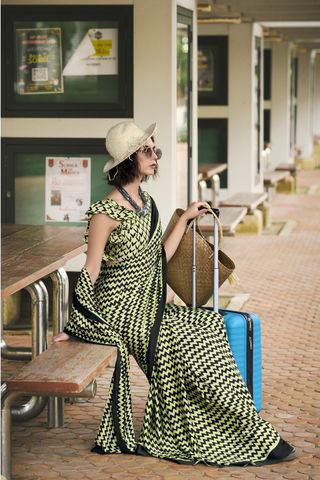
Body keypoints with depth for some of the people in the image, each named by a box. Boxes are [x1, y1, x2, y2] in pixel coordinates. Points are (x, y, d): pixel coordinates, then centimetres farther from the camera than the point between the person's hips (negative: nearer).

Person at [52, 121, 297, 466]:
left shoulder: (145, 203, 11)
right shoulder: (107, 211, -15)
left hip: (147, 304, 8)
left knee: (209, 326, -9)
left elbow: (158, 259, 12)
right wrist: (73, 327, -17)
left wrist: (185, 219, 16)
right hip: (118, 310, -8)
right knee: (193, 342, -17)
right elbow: (91, 270, -14)